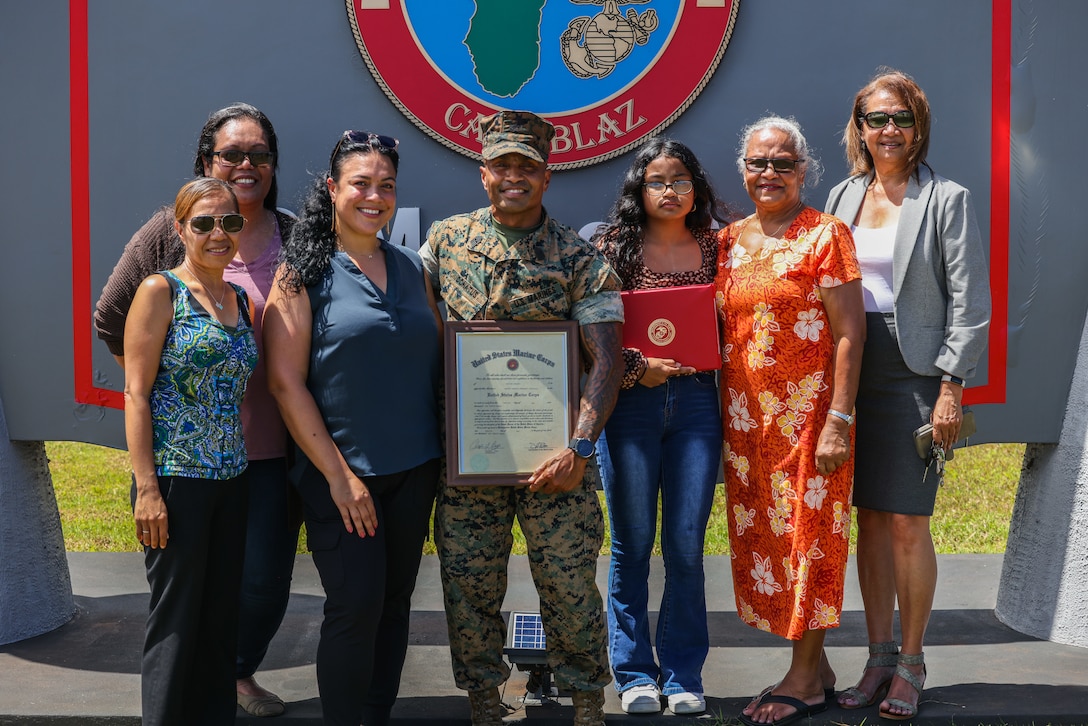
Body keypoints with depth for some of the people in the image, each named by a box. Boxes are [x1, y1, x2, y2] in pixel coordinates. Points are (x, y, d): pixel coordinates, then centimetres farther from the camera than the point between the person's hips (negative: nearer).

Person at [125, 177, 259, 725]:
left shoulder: (241, 301, 12)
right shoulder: (160, 292, -6)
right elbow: (136, 393, -10)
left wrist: (244, 465, 9)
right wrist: (147, 488, -16)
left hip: (230, 481, 6)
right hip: (175, 479, -6)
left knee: (222, 615, 12)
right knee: (176, 618, 1)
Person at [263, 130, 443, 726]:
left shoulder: (410, 268, 10)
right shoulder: (303, 273, -5)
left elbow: (439, 358, 17)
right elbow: (285, 382, -10)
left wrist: (447, 449, 6)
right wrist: (338, 474, -14)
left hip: (414, 469, 5)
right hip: (342, 470, -5)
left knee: (395, 600, 11)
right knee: (355, 606, -4)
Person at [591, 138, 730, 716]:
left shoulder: (714, 247, 9)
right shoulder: (614, 246, 2)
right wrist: (638, 367, -14)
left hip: (695, 402, 2)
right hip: (630, 403, -1)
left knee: (686, 547, 4)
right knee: (632, 546, 6)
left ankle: (684, 677, 17)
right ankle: (634, 674, 19)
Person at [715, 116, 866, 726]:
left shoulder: (825, 235, -6)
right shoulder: (730, 240, 10)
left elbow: (850, 332, -11)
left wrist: (839, 420, -17)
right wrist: (724, 414, 8)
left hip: (809, 413, -6)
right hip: (748, 417, 6)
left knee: (807, 532, 1)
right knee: (763, 535, 10)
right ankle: (816, 667, 24)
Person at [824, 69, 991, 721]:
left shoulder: (947, 199, -2)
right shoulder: (843, 196, 12)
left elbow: (970, 302, -5)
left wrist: (952, 386, -11)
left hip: (916, 374, -4)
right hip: (853, 374, 4)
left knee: (907, 523, -4)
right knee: (870, 520, 8)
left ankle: (912, 664, 11)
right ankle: (880, 657, 19)